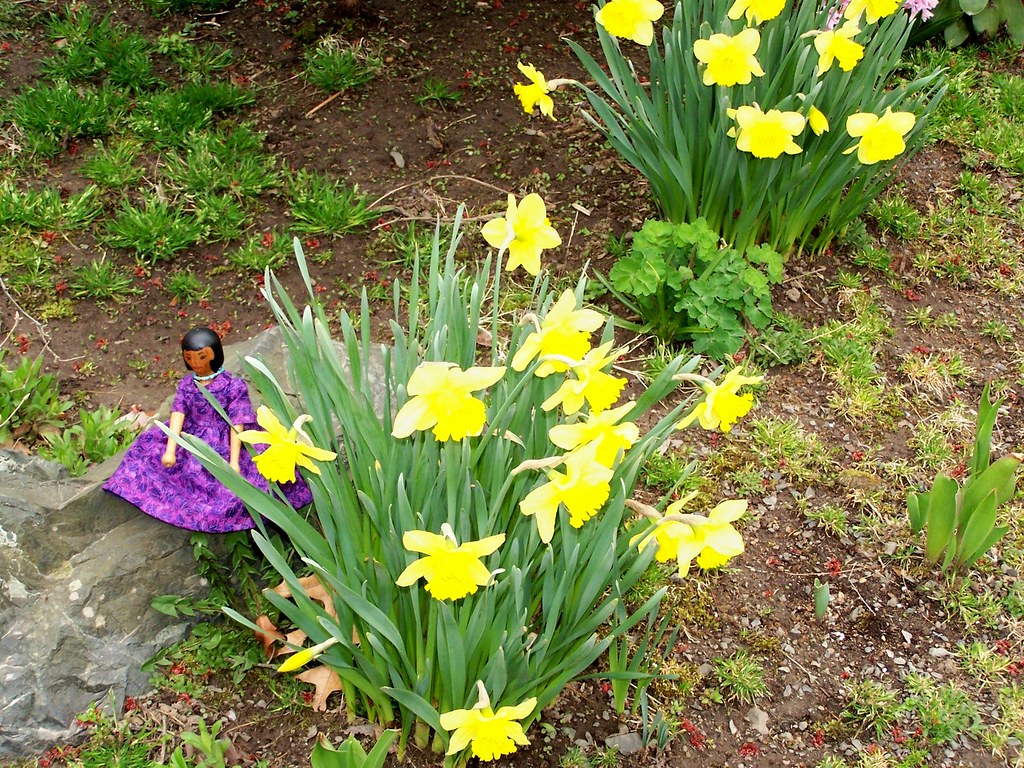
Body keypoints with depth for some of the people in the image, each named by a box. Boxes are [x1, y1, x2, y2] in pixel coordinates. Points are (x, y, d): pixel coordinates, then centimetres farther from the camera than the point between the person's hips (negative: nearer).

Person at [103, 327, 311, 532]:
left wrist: (234, 462, -24)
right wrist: (170, 451, -22)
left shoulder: (233, 386, -12)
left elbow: (236, 425, -16)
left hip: (223, 445, -5)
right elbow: (178, 415, -10)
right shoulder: (186, 385, 1)